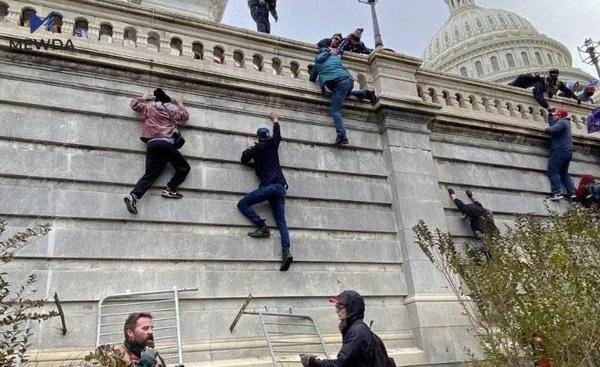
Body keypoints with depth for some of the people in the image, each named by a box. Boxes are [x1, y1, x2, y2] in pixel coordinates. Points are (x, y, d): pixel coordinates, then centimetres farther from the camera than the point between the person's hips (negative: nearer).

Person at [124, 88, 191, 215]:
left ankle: (133, 196, -17)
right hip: (166, 143, -4)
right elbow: (184, 117, 28)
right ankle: (169, 189, -7)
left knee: (150, 174, 1)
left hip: (151, 144, 4)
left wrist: (144, 98, 46)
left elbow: (134, 104, 32)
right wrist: (180, 104, 41)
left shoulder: (149, 106, 19)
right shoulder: (172, 108, 14)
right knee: (184, 167, 6)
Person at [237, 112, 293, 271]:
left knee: (243, 203, 4)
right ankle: (286, 251, -21)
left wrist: (250, 148, 37)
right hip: (280, 187, 5)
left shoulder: (257, 148, 7)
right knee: (281, 222, -2)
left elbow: (244, 159, 21)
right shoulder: (273, 144, 18)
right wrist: (275, 120, 55)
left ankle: (262, 228, -12)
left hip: (268, 186, -5)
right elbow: (277, 135, 40)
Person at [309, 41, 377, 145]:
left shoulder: (318, 63, 23)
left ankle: (341, 135, -30)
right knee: (345, 92, 38)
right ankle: (367, 93, 21)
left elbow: (312, 79, 32)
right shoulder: (335, 57, 28)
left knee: (335, 111, -9)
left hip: (338, 84, -5)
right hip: (349, 80, 5)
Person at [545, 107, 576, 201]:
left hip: (561, 150, -10)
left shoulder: (562, 122, -7)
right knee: (564, 173, 14)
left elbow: (553, 129, -25)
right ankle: (572, 192, 4)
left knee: (553, 171, -13)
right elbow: (551, 124, 30)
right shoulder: (565, 122, 23)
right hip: (568, 151, 10)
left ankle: (557, 193, -25)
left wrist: (547, 129, -6)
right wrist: (550, 114, 24)